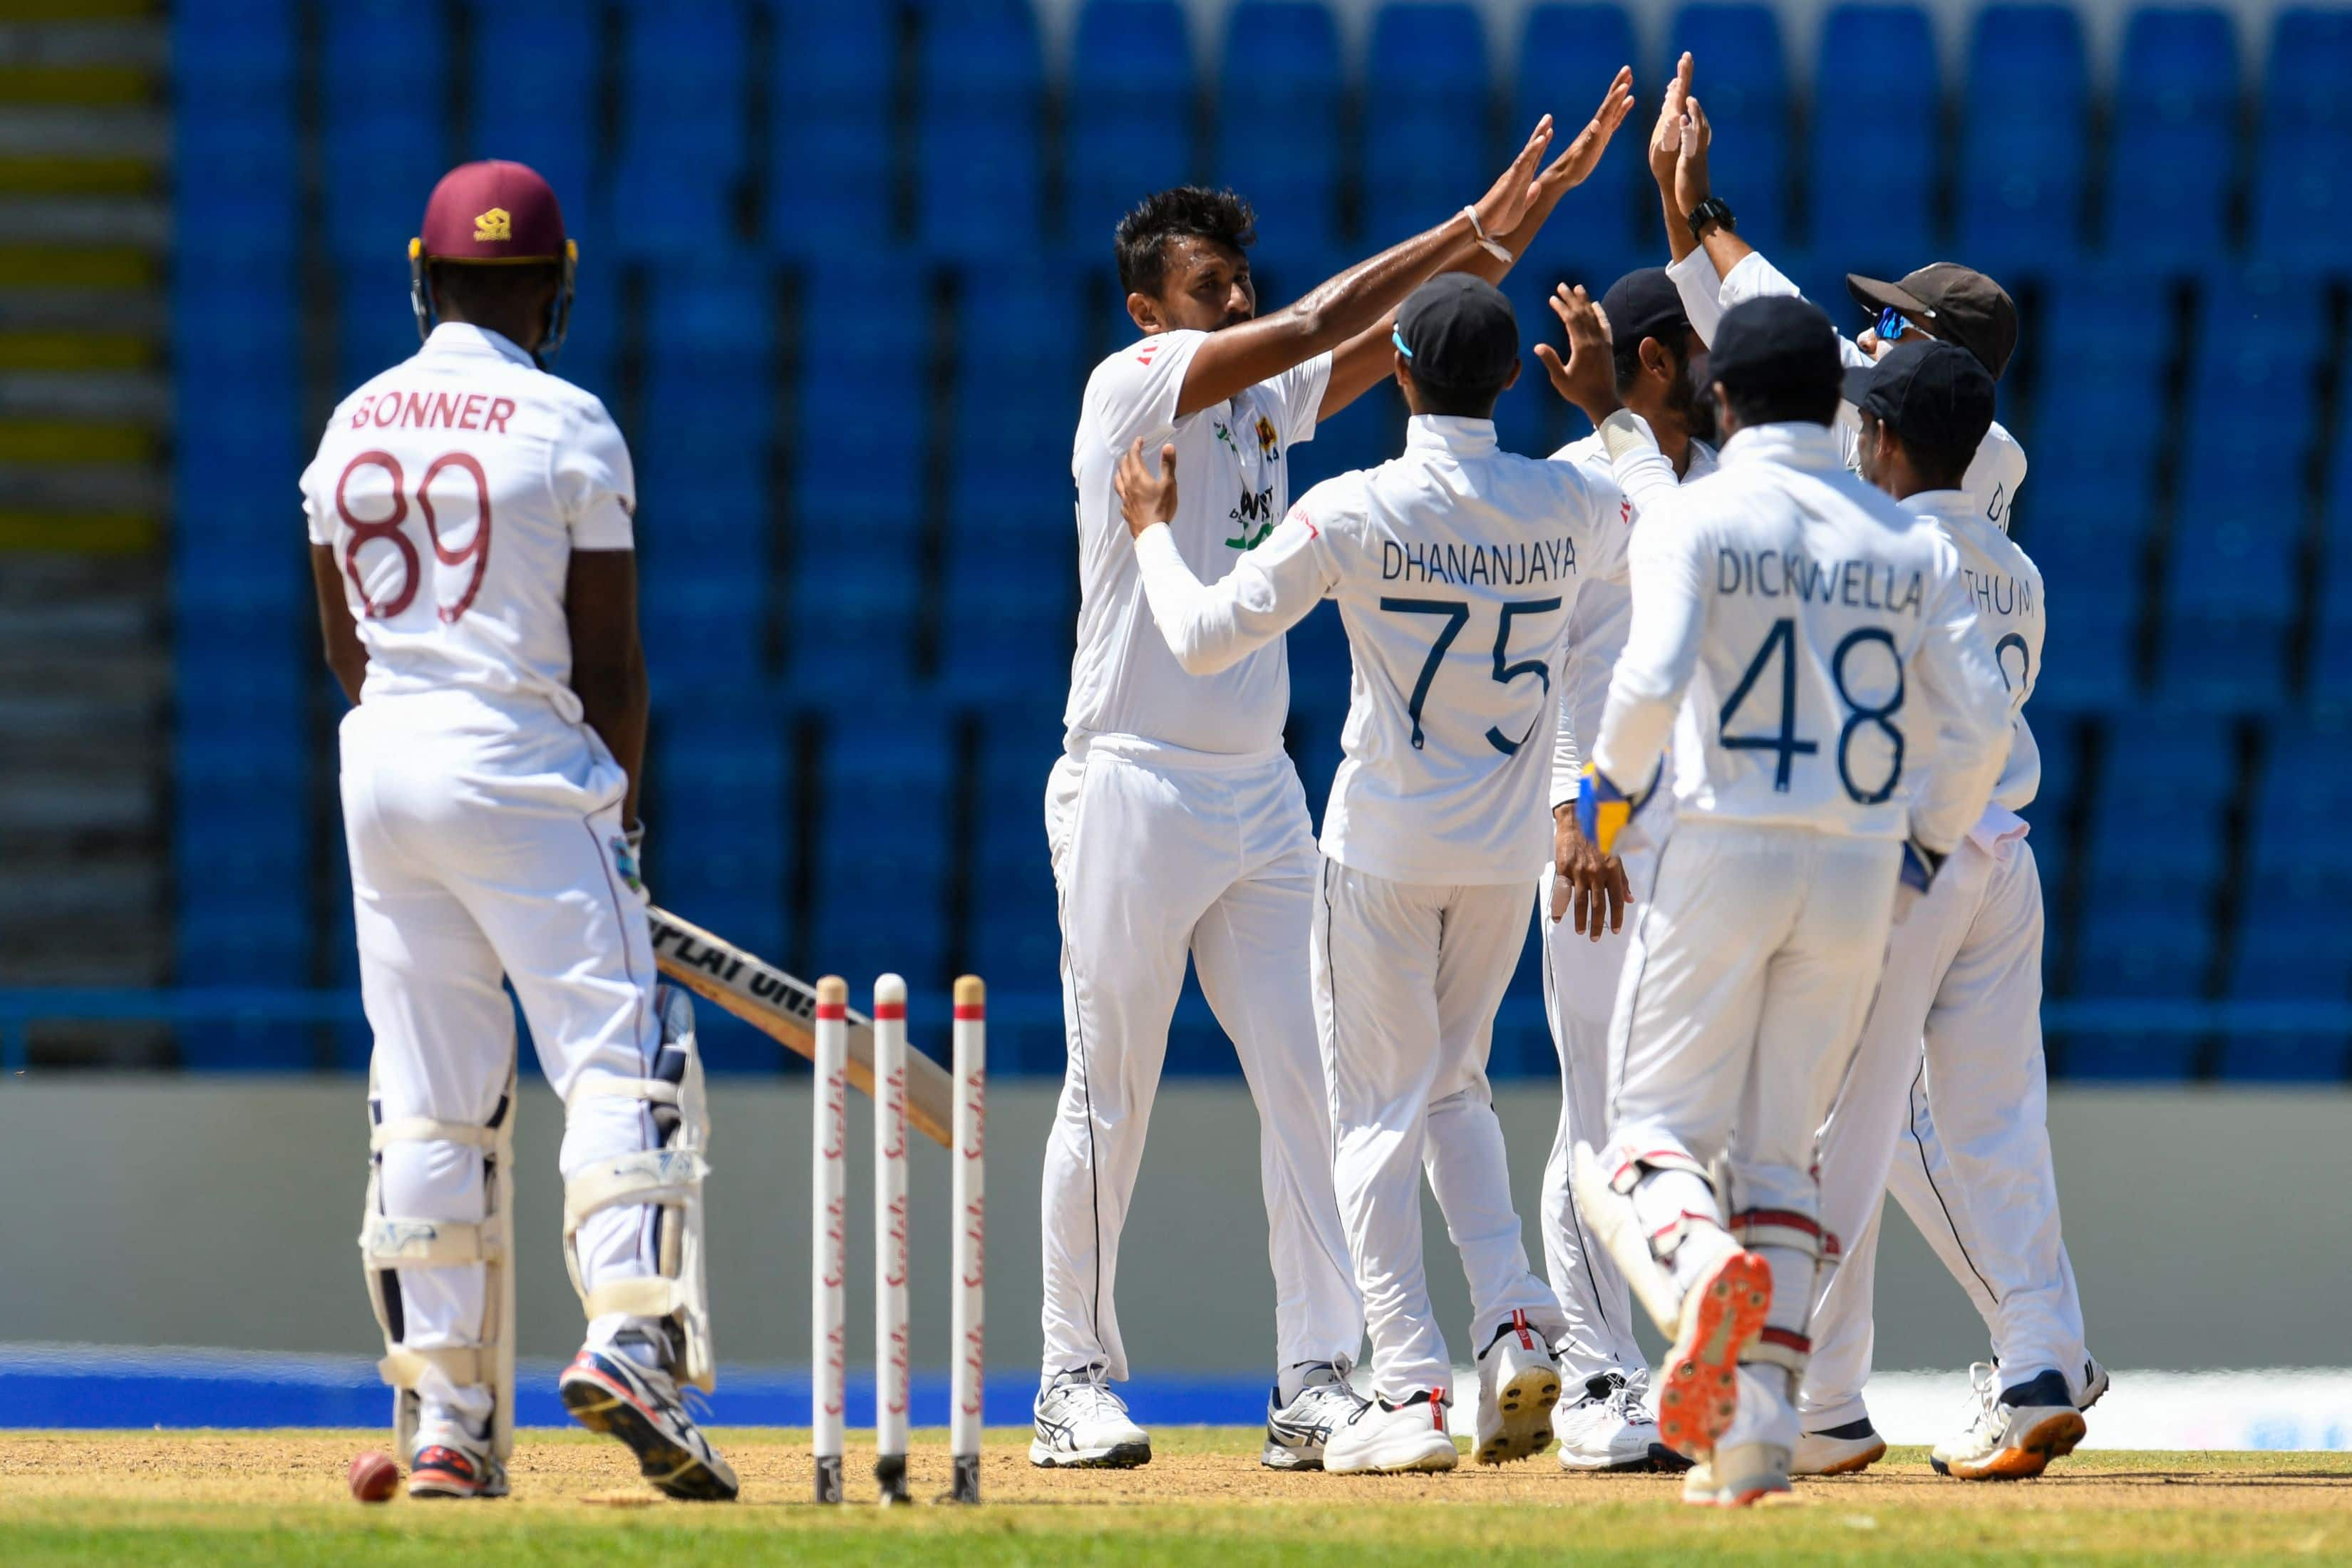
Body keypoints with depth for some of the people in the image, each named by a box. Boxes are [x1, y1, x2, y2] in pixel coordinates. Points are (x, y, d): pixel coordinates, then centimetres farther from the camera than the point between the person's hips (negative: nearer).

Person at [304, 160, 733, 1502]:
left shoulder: (353, 426, 9)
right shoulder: (567, 427, -7)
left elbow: (343, 646, 15)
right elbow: (611, 660, -5)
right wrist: (622, 810, 7)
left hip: (382, 771, 6)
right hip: (525, 772, -5)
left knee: (428, 1104, 7)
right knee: (623, 1054, -6)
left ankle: (446, 1419, 5)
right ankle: (632, 1333, -26)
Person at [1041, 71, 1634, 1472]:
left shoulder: (1269, 398, 12)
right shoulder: (1134, 386, -9)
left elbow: (1412, 326, 9)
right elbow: (1316, 327, -19)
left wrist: (1541, 194, -1)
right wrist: (1463, 231, -14)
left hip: (1260, 793, 7)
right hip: (1133, 790, -7)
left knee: (1307, 1086, -1)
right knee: (1110, 1101, 0)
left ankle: (1317, 1383, -3)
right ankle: (1077, 1383, 8)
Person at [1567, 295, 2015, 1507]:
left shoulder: (1695, 518, -4)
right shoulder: (1912, 543, 8)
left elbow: (1653, 678, -18)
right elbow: (1978, 718, 2)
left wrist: (1609, 784, 1)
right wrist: (1926, 849, 16)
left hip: (1721, 852, -4)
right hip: (1860, 868, 4)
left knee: (1650, 1129, 1)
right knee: (1778, 1156, 12)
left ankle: (1701, 1268, -33)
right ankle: (1762, 1425, 2)